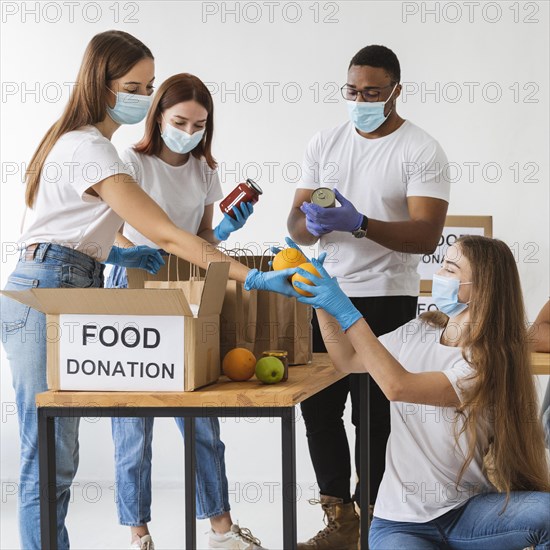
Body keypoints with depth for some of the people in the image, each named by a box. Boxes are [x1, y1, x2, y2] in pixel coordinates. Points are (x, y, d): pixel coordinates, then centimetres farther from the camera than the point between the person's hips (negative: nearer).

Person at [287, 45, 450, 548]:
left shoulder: (422, 151, -8)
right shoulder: (325, 143, 7)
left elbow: (427, 236, -17)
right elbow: (297, 223, 7)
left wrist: (358, 224, -29)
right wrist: (313, 224, -18)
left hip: (386, 300, -5)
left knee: (374, 417, 1)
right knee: (318, 408, 7)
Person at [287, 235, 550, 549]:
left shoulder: (490, 360, -16)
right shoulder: (419, 333, 3)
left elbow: (398, 386, -27)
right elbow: (348, 360, 14)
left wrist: (346, 311, -25)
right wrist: (323, 302, 1)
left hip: (467, 511, -2)